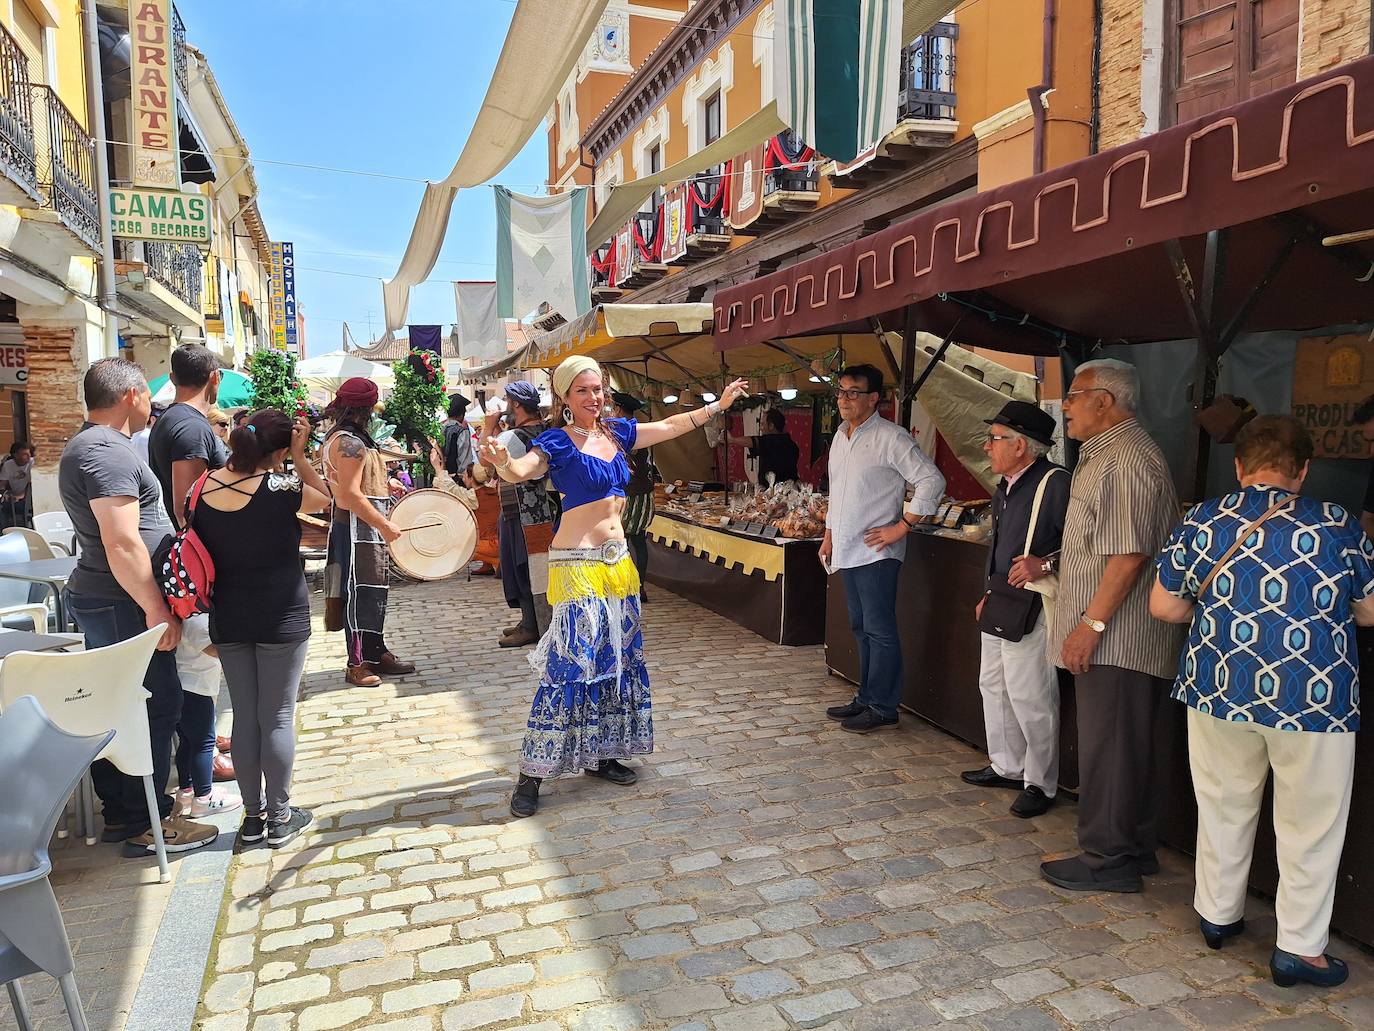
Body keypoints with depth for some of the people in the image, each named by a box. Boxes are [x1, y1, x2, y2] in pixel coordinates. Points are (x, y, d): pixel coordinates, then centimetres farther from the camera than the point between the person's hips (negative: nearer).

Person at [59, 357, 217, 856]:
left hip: (97, 599, 11)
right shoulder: (107, 452, -19)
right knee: (155, 710, -2)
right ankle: (146, 825, 8)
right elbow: (123, 544, -25)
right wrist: (156, 610, -21)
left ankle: (119, 813, 28)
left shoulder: (89, 445, 15)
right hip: (122, 605, -11)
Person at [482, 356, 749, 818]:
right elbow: (521, 471, -27)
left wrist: (719, 404, 27)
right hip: (577, 567, -7)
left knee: (618, 660, 12)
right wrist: (502, 461, -49)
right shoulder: (556, 442, -8)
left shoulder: (618, 432, 9)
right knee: (570, 667, -9)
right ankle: (531, 774, 1)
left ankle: (601, 754, 26)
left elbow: (675, 424, 20)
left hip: (618, 562, 7)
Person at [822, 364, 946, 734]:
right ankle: (866, 699, 26)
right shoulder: (840, 437, 15)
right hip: (847, 551, 8)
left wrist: (902, 527, -16)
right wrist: (829, 535, 20)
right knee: (861, 628, 15)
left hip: (875, 551, -8)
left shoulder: (891, 437, -11)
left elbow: (932, 481, -15)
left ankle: (882, 708, 6)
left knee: (879, 631, -3)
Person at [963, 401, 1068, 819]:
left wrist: (1046, 565, -29)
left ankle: (1040, 784, 13)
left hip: (1030, 611, -10)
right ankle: (1007, 767, 32)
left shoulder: (1055, 483, -16)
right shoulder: (1004, 490, 14)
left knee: (1029, 698, -2)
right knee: (994, 686, 17)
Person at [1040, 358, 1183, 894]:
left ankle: (1107, 859, 11)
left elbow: (1129, 554, -24)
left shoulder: (1126, 458, -17)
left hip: (1117, 638, -11)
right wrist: (1046, 563, 23)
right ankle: (1134, 849, 30)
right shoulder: (1105, 453, 17)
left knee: (1111, 748, 0)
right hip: (1112, 636, 11)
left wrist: (1091, 623, -22)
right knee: (1124, 745, 18)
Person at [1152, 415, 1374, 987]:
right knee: (1310, 826, 12)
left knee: (1224, 808, 18)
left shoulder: (1201, 522, -2)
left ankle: (1218, 914, 33)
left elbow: (1163, 606, 2)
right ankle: (1300, 946, 22)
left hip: (1218, 691, 3)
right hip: (1314, 700, -2)